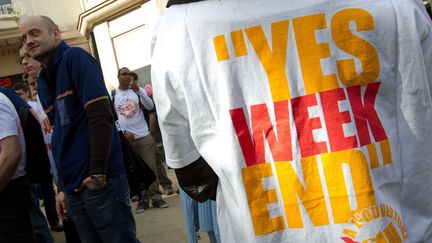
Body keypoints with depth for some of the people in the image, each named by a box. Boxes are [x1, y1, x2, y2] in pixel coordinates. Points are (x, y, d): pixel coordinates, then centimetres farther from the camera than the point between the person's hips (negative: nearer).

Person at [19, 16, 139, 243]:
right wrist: (64, 186, 15)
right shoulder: (42, 81, 14)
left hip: (99, 181, -7)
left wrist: (98, 173, -18)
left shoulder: (74, 58, -7)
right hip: (74, 187, 7)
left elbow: (101, 115, -18)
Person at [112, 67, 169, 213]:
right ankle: (142, 200, 10)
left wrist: (138, 90, -18)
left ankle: (156, 198, 6)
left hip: (144, 136, 1)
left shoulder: (138, 91, 5)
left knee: (151, 168, 0)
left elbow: (150, 106, -9)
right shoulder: (112, 95, 2)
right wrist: (123, 132, -9)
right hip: (127, 138, -1)